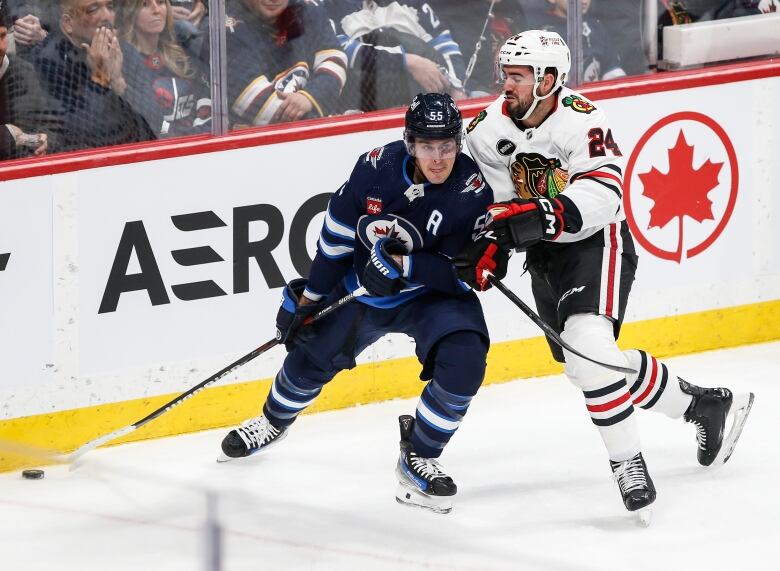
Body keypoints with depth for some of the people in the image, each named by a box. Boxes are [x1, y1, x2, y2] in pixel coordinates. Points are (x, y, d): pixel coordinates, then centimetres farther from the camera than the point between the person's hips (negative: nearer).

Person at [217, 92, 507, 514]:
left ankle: (418, 458, -8)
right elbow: (337, 234, -4)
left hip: (433, 294, -3)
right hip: (361, 287, 3)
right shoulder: (377, 167, -19)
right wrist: (309, 296, 1)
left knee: (463, 361, -28)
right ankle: (274, 422, 48)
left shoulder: (473, 191, -25)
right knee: (311, 355, 13)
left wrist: (404, 265, -35)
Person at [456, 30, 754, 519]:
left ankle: (627, 463, -20)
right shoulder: (491, 127, -5)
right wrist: (481, 251, -11)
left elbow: (601, 194, -34)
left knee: (588, 348, -30)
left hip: (597, 243, -8)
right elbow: (494, 201, 5)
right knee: (588, 366, 15)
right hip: (543, 255, 8)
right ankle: (703, 406, 34)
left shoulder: (581, 120, -23)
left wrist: (542, 217, -46)